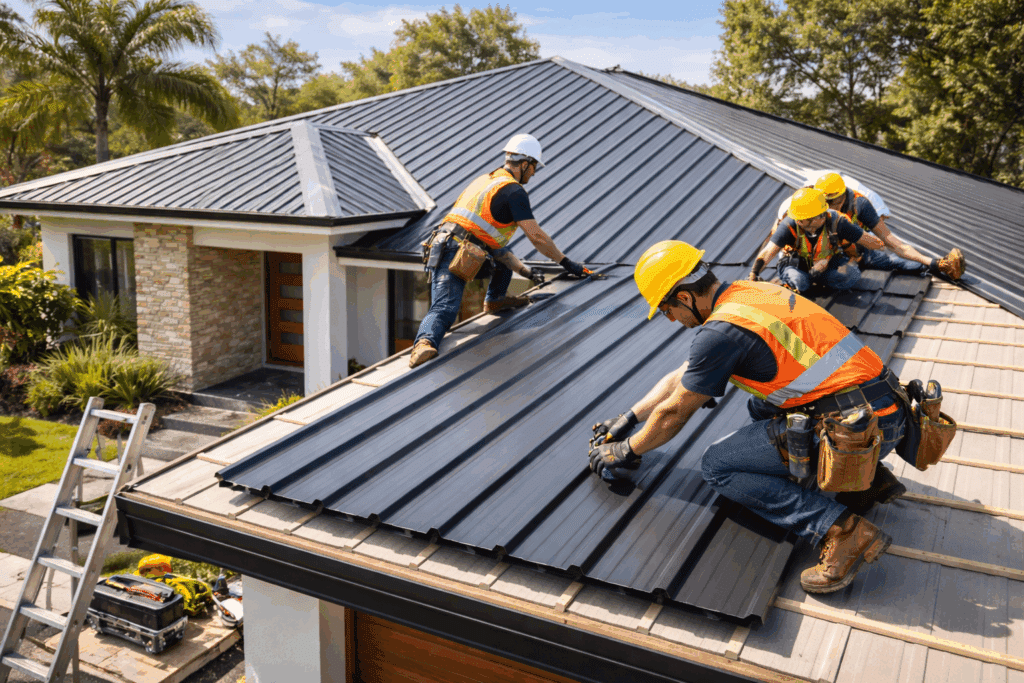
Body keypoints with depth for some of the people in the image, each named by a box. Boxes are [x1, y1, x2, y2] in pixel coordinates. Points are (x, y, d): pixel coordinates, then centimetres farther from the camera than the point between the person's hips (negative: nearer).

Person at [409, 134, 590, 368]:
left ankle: (495, 300, 38)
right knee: (444, 310, -17)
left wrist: (524, 270, 22)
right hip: (457, 257, -9)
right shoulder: (514, 191, -5)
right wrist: (566, 263, 5)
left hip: (442, 249, 9)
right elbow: (536, 236, -7)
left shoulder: (486, 180, 25)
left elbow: (492, 239, 25)